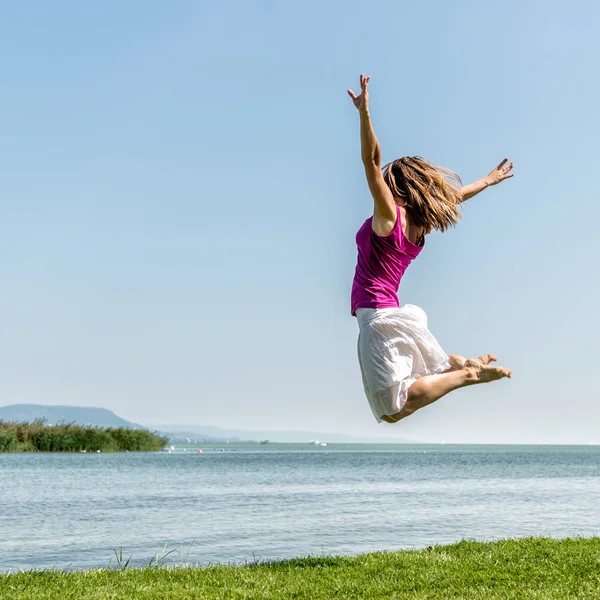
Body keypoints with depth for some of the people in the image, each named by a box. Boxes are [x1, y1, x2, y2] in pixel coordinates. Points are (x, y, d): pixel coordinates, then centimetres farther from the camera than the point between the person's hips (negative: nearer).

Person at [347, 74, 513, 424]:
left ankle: (467, 374, -16)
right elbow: (457, 195, 25)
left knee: (393, 411, -16)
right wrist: (491, 180, 40)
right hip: (396, 313, 9)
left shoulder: (390, 214, -9)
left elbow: (372, 160, -20)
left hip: (377, 316, -9)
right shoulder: (422, 224, 11)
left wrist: (364, 112, -27)